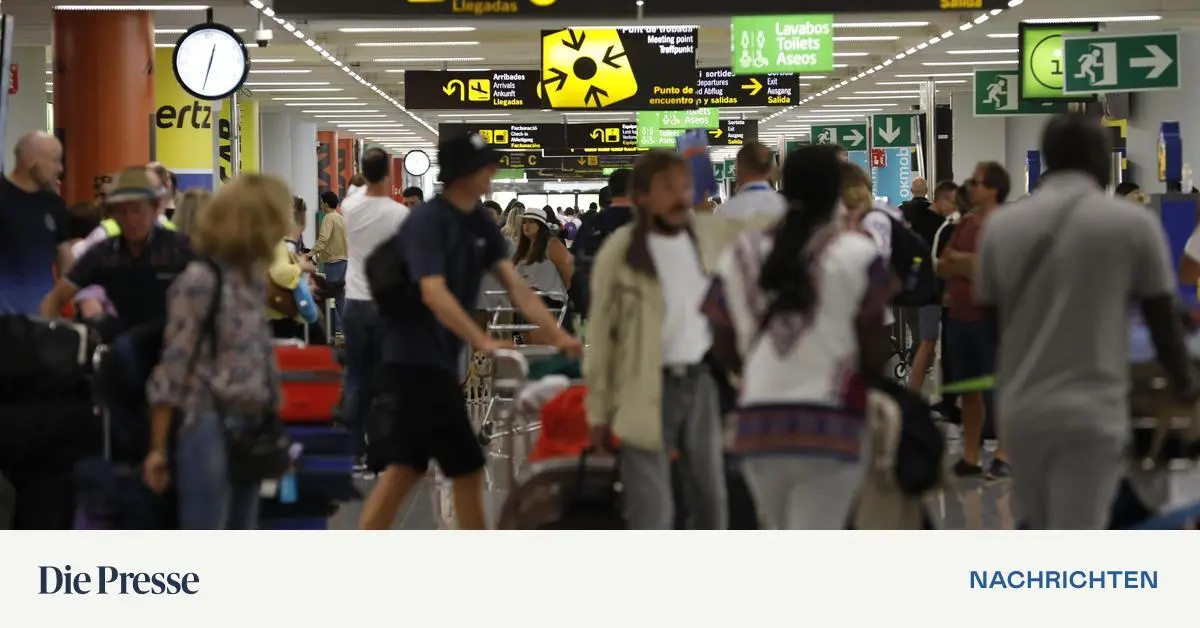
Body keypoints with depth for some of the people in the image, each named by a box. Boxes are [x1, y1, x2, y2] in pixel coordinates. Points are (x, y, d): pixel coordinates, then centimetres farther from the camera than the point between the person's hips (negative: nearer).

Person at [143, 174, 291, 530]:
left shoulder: (252, 279, 10)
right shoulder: (199, 281, -14)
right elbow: (173, 368, -14)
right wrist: (158, 448, -14)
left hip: (247, 429, 8)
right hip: (208, 429, -8)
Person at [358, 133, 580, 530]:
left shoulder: (481, 224, 9)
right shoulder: (427, 222, -16)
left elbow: (515, 286, 5)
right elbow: (433, 293, -27)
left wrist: (557, 335, -6)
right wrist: (482, 341, -34)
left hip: (441, 362, 8)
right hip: (414, 361, -8)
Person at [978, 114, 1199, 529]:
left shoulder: (1000, 225, 3)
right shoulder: (1133, 223, -5)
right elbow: (1162, 320, 3)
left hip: (1020, 409, 4)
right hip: (1091, 411, -4)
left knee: (1042, 539, 21)